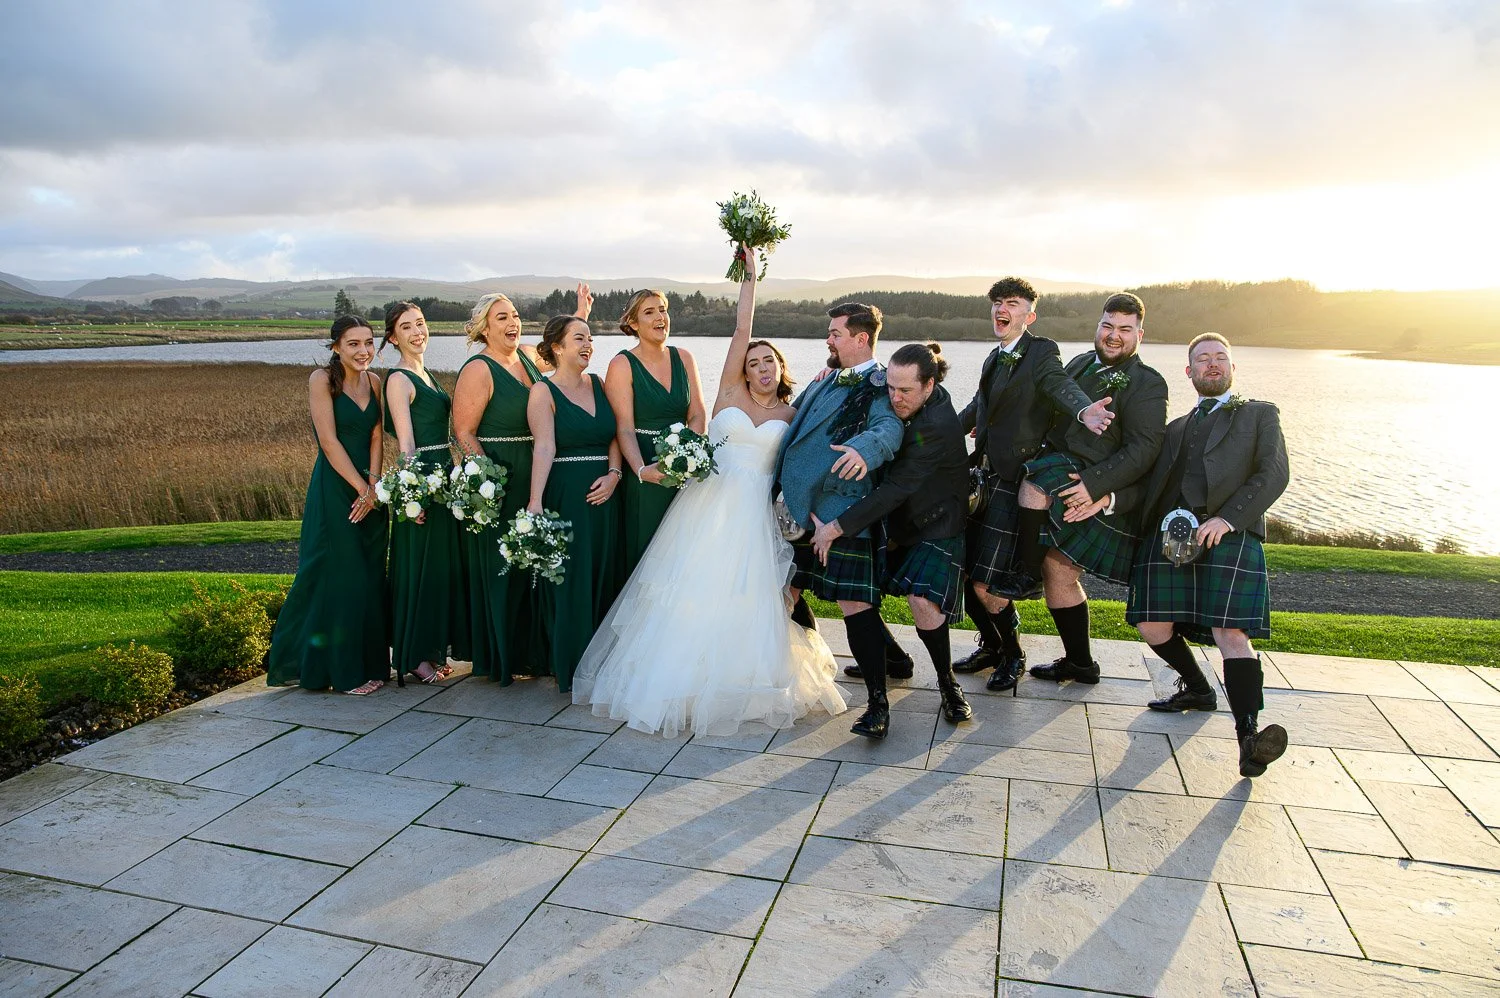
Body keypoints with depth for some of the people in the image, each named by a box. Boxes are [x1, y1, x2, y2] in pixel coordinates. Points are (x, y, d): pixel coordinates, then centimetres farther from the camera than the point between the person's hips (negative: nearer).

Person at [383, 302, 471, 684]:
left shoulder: (425, 375, 16)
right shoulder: (398, 379, -11)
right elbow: (406, 443, -18)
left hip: (444, 476, 9)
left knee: (444, 563, 13)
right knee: (420, 565, -2)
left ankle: (434, 648, 24)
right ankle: (415, 657, 10)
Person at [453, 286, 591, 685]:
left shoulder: (528, 356, 9)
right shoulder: (478, 369, -12)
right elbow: (463, 432, -15)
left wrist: (582, 312, 30)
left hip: (534, 479, 7)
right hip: (498, 483, -7)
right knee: (501, 569, 2)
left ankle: (528, 650, 27)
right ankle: (501, 658, 16)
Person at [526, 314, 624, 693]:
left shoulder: (599, 384, 11)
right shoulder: (544, 392, -5)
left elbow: (615, 435, 9)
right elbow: (544, 448, -17)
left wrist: (613, 474, -9)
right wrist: (535, 501, -27)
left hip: (603, 495, 5)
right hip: (564, 495, -5)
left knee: (603, 575, 9)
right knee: (569, 579, 0)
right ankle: (569, 668, 13)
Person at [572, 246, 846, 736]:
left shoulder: (790, 414, 11)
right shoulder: (730, 391, 5)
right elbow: (741, 331, 1)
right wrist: (749, 276, 2)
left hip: (755, 512, 1)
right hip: (709, 503, -1)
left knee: (748, 599, 0)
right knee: (694, 592, -1)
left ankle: (744, 685, 14)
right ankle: (684, 679, 12)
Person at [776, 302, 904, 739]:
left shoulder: (880, 387, -4)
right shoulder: (824, 382, 22)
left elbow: (888, 427, -25)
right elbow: (792, 431, 28)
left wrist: (864, 448, -47)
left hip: (839, 510, -8)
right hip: (798, 507, 8)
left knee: (855, 604, -9)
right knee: (786, 591, 17)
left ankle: (878, 703, 1)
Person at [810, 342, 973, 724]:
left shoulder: (935, 427, -30)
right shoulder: (912, 407, -5)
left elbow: (895, 489, -33)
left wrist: (835, 528, -33)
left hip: (938, 527, -8)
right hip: (901, 524, 9)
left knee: (922, 600, -23)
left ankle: (947, 682, 1)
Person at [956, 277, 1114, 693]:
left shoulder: (1041, 353, -7)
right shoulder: (994, 359, 15)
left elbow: (1061, 385, -27)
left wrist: (1083, 410, -48)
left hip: (1013, 482, -7)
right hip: (981, 476, 7)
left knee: (985, 584, -8)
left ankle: (1012, 656, 18)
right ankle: (989, 644, 32)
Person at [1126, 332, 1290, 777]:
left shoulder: (1260, 415, 18)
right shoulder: (1175, 428, 29)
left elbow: (1274, 474, 3)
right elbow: (1148, 479, 18)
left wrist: (1227, 518, -12)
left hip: (1229, 534, -4)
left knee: (1231, 633, -18)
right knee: (1153, 627, -4)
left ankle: (1249, 739, -23)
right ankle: (1197, 689, 23)